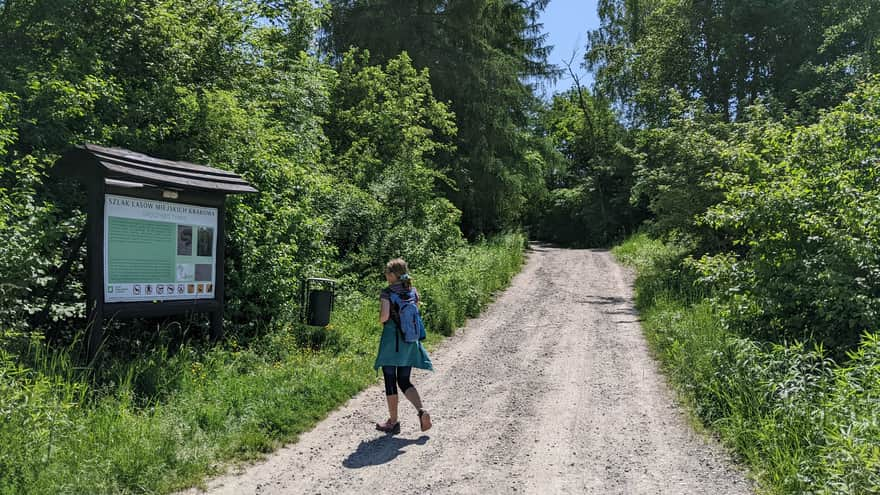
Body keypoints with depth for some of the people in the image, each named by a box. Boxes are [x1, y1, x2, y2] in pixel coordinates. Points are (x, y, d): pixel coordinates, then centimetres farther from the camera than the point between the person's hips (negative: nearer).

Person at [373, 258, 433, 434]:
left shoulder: (387, 292, -10)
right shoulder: (413, 291, 7)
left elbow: (384, 316, -20)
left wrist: (381, 320, 1)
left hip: (392, 339, -6)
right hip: (410, 340, 6)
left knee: (390, 381, 6)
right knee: (404, 381, 14)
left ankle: (393, 422, 14)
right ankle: (421, 411, -6)